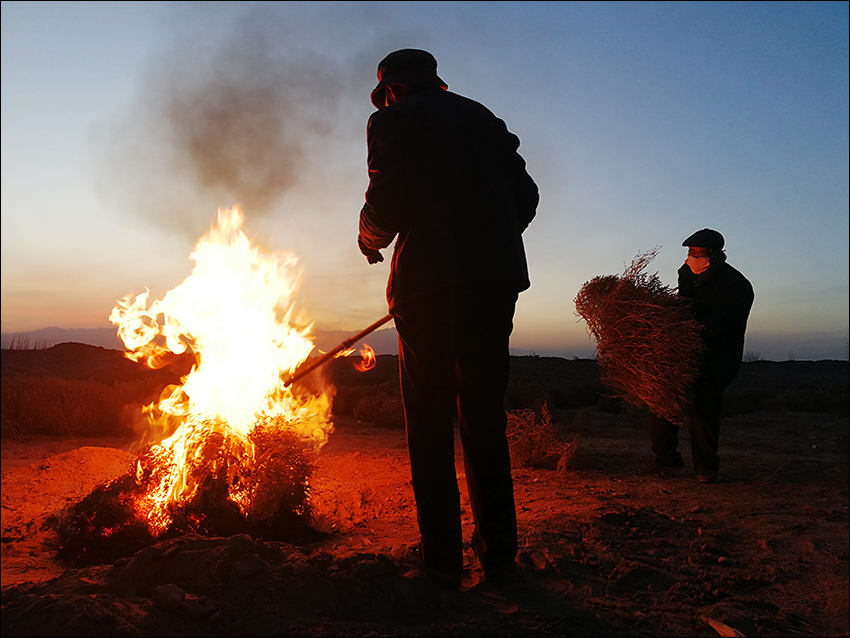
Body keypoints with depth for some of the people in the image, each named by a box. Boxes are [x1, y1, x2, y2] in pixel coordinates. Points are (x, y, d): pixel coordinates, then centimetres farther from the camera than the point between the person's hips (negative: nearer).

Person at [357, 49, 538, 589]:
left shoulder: (394, 121, 6)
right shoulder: (485, 119, 22)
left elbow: (386, 205, -8)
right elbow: (526, 198, 16)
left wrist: (370, 238, 13)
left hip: (430, 281, -5)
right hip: (497, 279, 5)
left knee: (430, 420, 3)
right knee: (485, 414, 11)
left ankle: (442, 560, 7)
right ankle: (499, 551, 16)